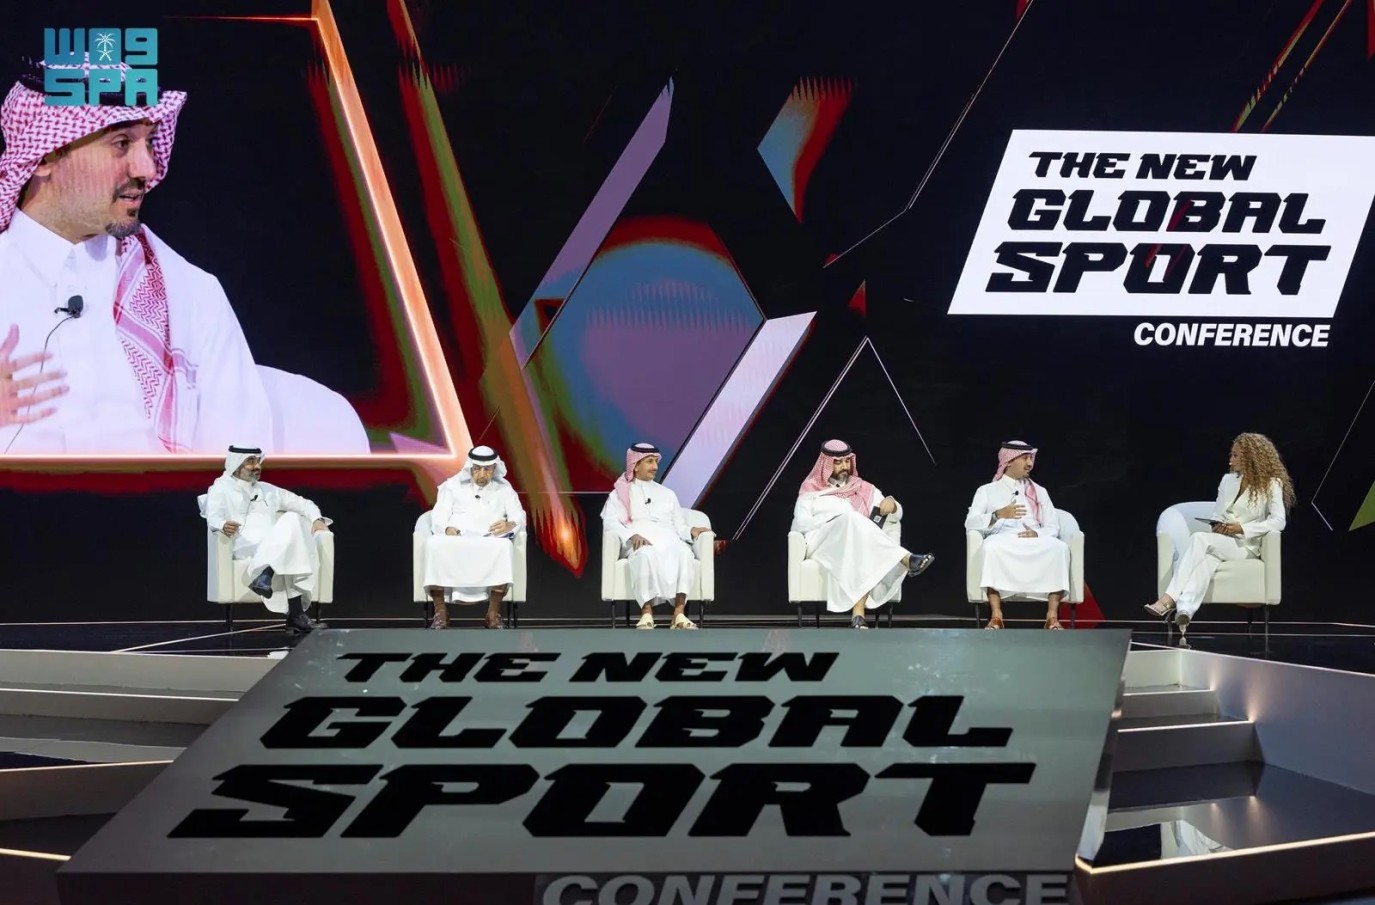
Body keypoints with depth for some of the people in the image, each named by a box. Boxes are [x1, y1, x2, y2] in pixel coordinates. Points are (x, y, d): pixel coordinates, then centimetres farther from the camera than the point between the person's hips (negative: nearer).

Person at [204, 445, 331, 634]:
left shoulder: (267, 490, 32)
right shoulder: (222, 489, 14)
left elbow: (301, 503, 31)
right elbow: (213, 516, -5)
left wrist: (317, 519, 7)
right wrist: (223, 525, -31)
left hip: (274, 547, 5)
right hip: (243, 547, -5)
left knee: (292, 519, -29)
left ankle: (265, 575, -44)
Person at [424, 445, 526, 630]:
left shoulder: (504, 490, 21)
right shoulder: (452, 486, 20)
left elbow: (519, 517, 6)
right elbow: (439, 517, 7)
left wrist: (509, 525, -20)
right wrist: (447, 529, -18)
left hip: (488, 542, 0)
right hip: (454, 540, 0)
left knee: (504, 546, -37)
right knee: (434, 543, -36)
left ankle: (493, 614, -30)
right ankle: (441, 613, -31)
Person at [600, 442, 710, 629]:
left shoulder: (667, 494, 32)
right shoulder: (619, 494, 20)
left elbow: (679, 526, 26)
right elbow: (610, 522, 3)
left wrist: (691, 531, 1)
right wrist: (632, 535, -16)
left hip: (668, 540, 3)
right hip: (639, 544, -3)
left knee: (684, 553, -35)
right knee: (646, 555, -41)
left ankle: (679, 613, -46)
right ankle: (646, 612, -47)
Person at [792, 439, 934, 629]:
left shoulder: (863, 489, 22)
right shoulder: (811, 489, 16)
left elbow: (897, 514, 19)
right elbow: (800, 523, 0)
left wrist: (891, 504, -6)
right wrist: (836, 521, -10)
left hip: (858, 542, 3)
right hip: (820, 543, -2)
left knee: (868, 555, -37)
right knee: (851, 519, -35)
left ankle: (858, 612, -52)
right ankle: (906, 560, -46)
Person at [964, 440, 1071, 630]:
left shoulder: (1040, 492, 27)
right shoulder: (987, 491, 18)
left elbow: (1053, 527, 14)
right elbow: (970, 523, 2)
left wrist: (1037, 534, -10)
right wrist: (998, 515, -15)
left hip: (1036, 543, 2)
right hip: (1002, 541, -2)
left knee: (1059, 547, -32)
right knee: (992, 547, -39)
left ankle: (1052, 616, -37)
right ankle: (996, 616, -42)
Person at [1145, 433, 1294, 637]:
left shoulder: (1271, 484, 2)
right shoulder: (1228, 480, 19)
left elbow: (1278, 521, -9)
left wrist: (1242, 528, -17)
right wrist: (1217, 526, -3)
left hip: (1245, 545, -4)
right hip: (1220, 541, 4)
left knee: (1199, 538, -34)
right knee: (1206, 560, -36)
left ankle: (1169, 599, -46)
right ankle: (1184, 611, -61)